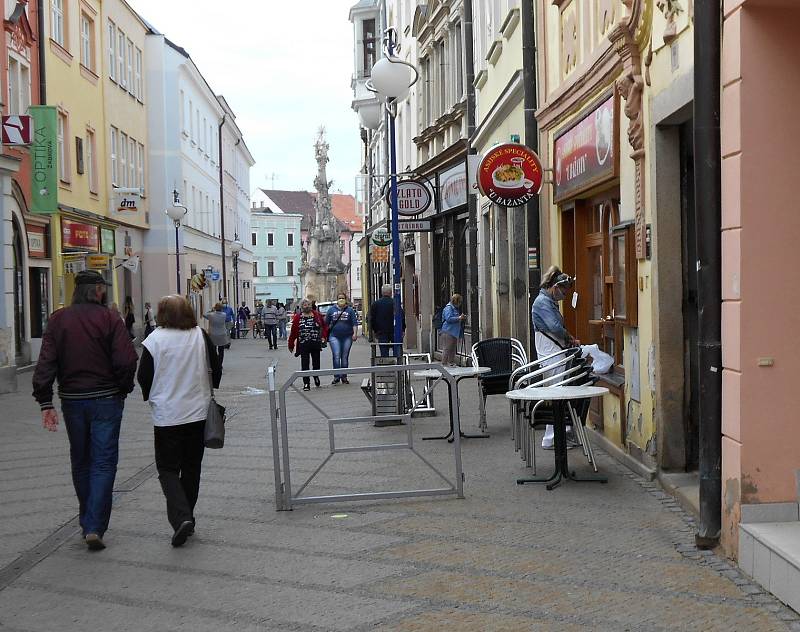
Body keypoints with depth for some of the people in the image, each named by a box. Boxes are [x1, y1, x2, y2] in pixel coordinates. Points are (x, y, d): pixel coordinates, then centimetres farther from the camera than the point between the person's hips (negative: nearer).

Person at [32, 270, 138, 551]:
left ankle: (87, 522, 28)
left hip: (72, 399, 4)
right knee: (103, 463, 2)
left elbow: (46, 363, -5)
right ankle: (95, 527, -7)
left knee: (81, 462, 18)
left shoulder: (58, 320, 1)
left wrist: (45, 403, -4)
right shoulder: (109, 319, -9)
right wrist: (123, 389, 1)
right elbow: (126, 360, -16)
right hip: (105, 399, -3)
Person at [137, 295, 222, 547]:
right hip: (198, 412, 3)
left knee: (168, 469, 4)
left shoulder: (154, 340, -11)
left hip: (167, 415, -3)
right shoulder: (201, 337, -2)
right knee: (192, 467, 16)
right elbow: (216, 369, 5)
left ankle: (181, 518, -14)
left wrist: (151, 397, 16)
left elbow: (143, 377, -4)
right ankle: (186, 517, 24)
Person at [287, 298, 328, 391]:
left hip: (316, 344, 1)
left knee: (316, 363, 11)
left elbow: (324, 326, 11)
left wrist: (324, 336, -2)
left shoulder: (317, 315, 2)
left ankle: (316, 377, 39)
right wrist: (291, 345, 2)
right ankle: (306, 383, 3)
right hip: (303, 345, -1)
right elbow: (293, 332, 1)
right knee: (304, 365, -3)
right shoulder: (297, 318, -1)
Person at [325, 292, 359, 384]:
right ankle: (336, 376, -6)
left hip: (347, 337, 0)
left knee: (345, 357, 6)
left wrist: (354, 333, -7)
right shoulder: (332, 309, 7)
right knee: (336, 356, -10)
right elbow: (326, 322, 11)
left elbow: (354, 323, 4)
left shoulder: (350, 310, 6)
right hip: (334, 336, 0)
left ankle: (344, 377, 15)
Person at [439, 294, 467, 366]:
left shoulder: (456, 308, 21)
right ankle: (444, 364, -7)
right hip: (448, 332, -10)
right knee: (447, 349, -9)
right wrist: (459, 318, -18)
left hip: (454, 332, 10)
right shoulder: (448, 308, -9)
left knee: (453, 349, 12)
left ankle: (451, 363, 18)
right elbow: (449, 319, -21)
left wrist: (462, 318, 14)